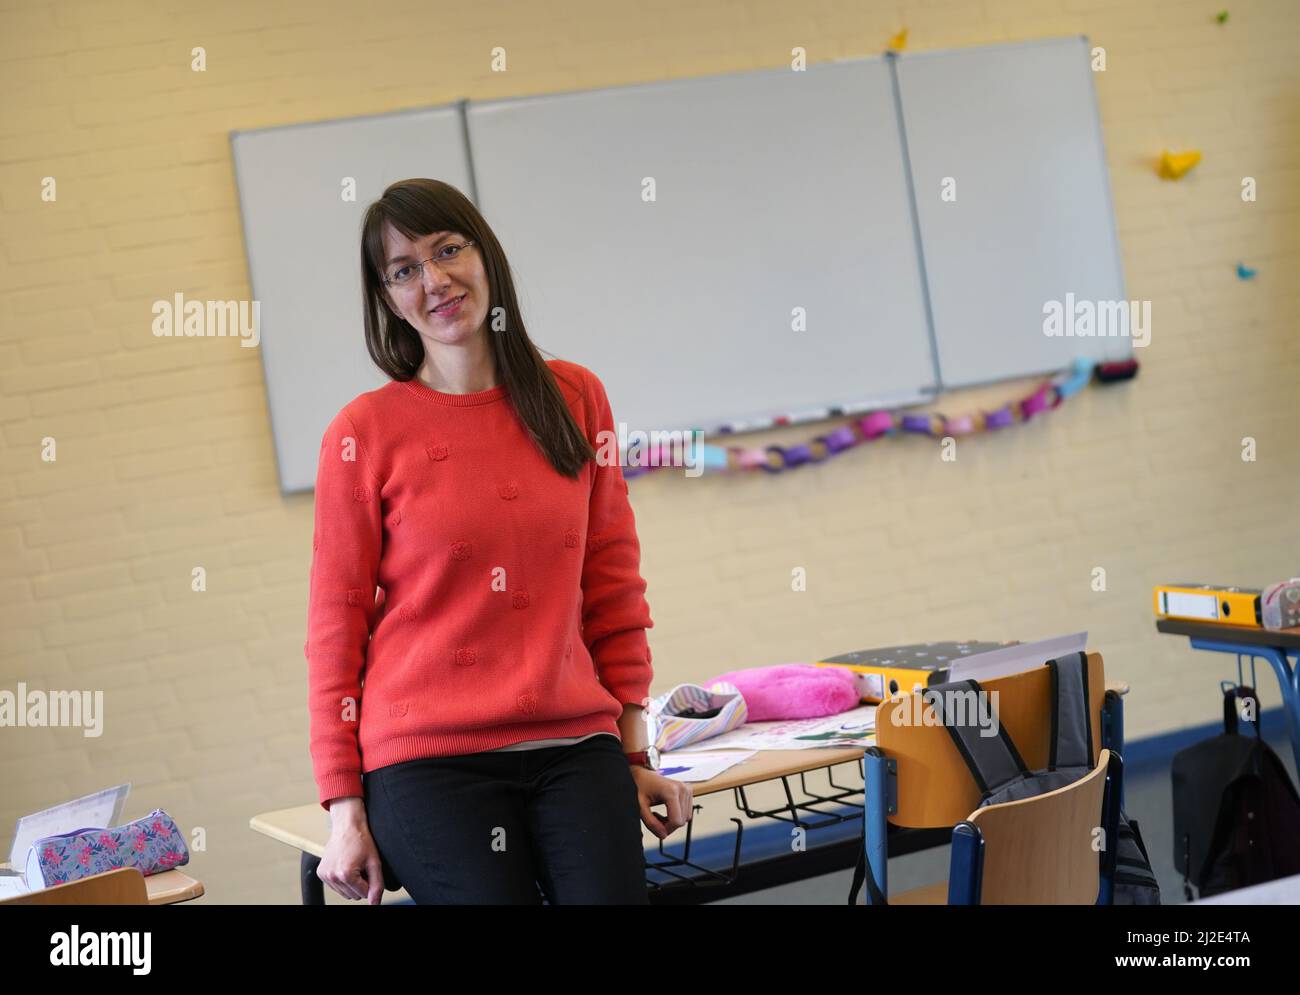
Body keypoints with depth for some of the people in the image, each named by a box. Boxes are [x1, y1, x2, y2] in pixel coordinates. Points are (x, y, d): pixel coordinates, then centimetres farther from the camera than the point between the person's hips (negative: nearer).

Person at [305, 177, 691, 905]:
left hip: (575, 745, 3)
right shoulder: (366, 433, -2)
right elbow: (336, 626, 0)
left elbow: (613, 584, 11)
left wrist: (633, 747, 9)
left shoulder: (575, 399, 7)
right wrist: (344, 805, -2)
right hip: (428, 762, -3)